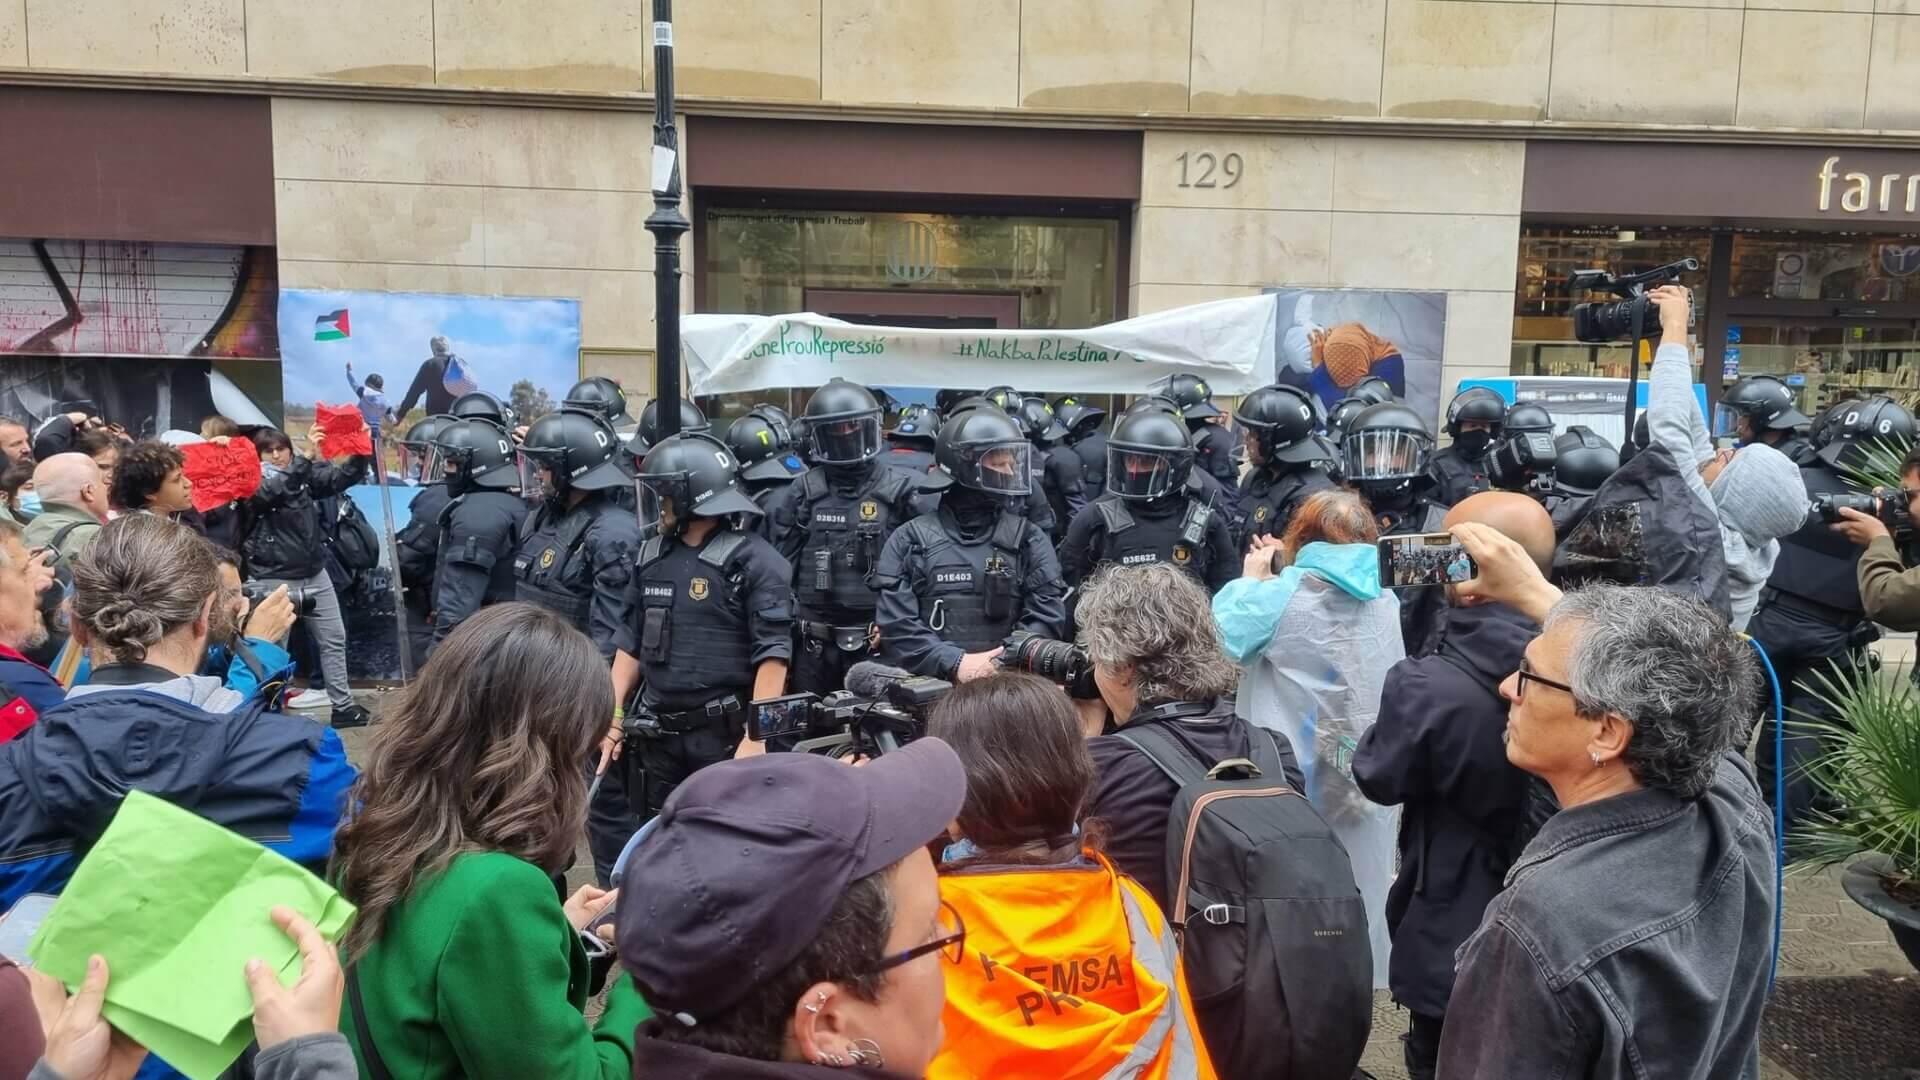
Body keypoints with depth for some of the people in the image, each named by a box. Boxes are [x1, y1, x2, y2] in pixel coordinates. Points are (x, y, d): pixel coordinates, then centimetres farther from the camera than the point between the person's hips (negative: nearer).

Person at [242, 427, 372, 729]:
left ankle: (343, 706, 20)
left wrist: (361, 451, -21)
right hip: (274, 579, -5)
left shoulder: (304, 474, 4)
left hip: (314, 574, 5)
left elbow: (342, 477, -2)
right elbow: (275, 488, -29)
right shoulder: (254, 483, -9)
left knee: (334, 639, 10)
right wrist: (310, 455, -40)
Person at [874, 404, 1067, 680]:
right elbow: (896, 626, 0)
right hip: (930, 687, -1)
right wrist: (956, 663, -12)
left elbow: (1048, 617, 2)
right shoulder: (910, 540, 6)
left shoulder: (1027, 539, 10)